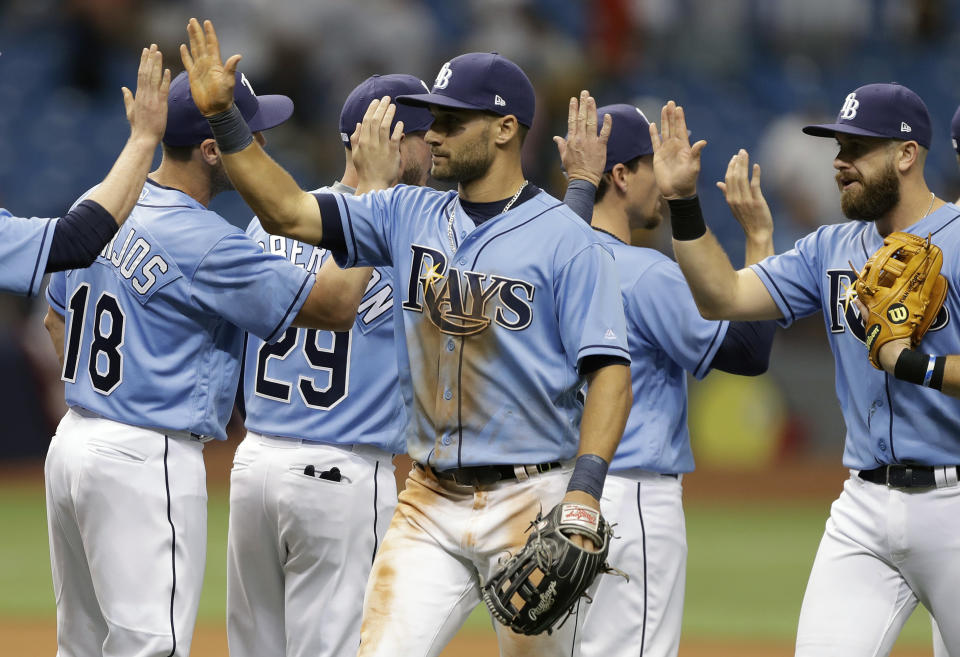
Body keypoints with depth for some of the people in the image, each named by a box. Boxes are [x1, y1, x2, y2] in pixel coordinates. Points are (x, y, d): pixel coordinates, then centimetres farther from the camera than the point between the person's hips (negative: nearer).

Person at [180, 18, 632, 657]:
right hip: (432, 501, 4)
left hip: (531, 503, -4)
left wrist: (584, 492, -22)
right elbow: (288, 211, 5)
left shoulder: (566, 239, -7)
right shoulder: (409, 216, 9)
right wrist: (222, 116, -4)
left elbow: (610, 371, -11)